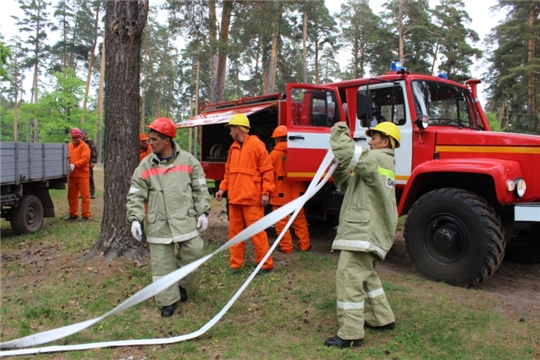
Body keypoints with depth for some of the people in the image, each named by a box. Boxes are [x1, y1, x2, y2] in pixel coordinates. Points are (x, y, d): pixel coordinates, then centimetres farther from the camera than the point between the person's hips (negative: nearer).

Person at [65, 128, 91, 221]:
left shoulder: (84, 146, -4)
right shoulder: (69, 146, 14)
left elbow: (85, 158, -15)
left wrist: (75, 165, -24)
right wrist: (68, 165, -5)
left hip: (82, 175, -6)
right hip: (72, 175, 6)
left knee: (85, 195, -3)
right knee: (71, 196, 12)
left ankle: (85, 215, 3)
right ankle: (73, 214, 23)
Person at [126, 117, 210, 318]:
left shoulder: (188, 160, 1)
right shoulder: (145, 165, 1)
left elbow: (200, 189, 5)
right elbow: (136, 195, 2)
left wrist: (202, 212, 1)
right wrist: (135, 218, -8)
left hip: (185, 220, 0)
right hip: (158, 223, 0)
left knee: (193, 253, 2)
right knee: (162, 263, 5)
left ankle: (182, 285, 30)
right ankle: (168, 301, 20)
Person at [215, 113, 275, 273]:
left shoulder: (256, 145, -7)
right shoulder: (233, 148, 15)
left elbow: (267, 170, -8)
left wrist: (266, 192, -13)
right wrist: (223, 188, 10)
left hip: (252, 198, -7)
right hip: (234, 198, 7)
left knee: (256, 232, -3)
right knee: (234, 231, 11)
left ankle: (265, 264, 9)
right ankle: (235, 264, 22)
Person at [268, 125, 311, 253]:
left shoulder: (275, 153, -9)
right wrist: (303, 188, 22)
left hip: (280, 194, -4)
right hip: (297, 193, 4)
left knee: (281, 221, 4)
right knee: (300, 219, 14)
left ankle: (286, 246, 6)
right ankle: (304, 244, 19)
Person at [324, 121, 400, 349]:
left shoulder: (377, 158, -9)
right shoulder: (383, 163, 23)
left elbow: (347, 152, -23)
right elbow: (349, 186, 21)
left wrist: (339, 131, -6)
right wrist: (339, 170, 6)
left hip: (363, 230, -11)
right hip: (370, 230, 11)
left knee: (348, 278, -10)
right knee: (366, 276, 23)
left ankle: (350, 334, -5)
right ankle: (382, 319, 34)